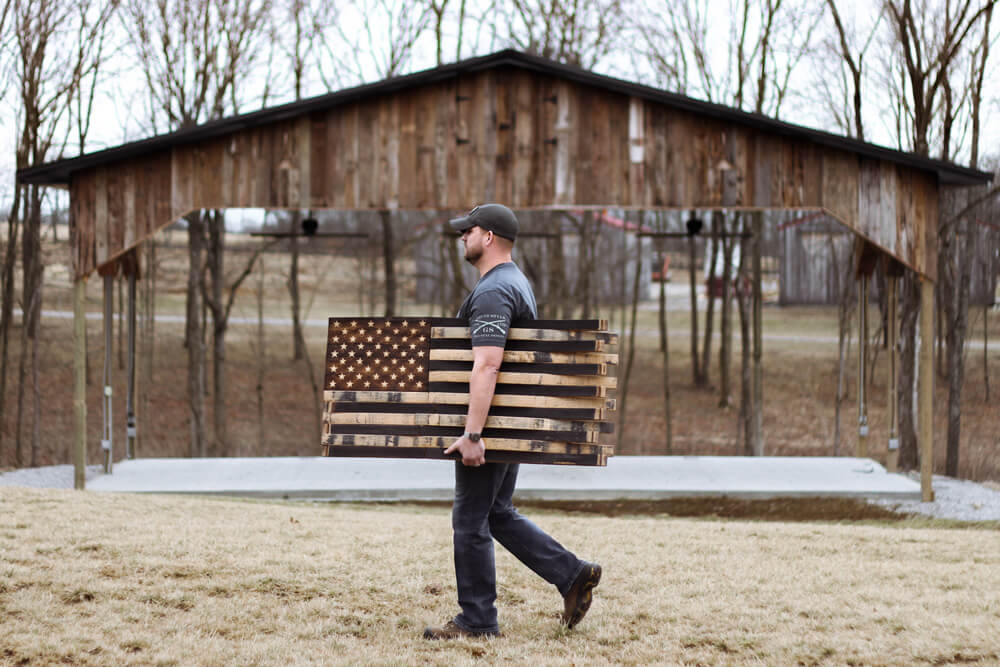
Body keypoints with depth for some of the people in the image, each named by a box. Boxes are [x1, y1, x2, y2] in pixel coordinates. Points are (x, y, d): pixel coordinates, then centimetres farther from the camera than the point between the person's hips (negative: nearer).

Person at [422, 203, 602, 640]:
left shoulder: (491, 292, -19)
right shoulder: (517, 282, 15)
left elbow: (486, 366, -29)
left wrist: (472, 434, -32)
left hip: (491, 422, -10)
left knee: (470, 520, -2)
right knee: (497, 514, 16)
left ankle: (477, 621, 5)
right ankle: (572, 574, 13)